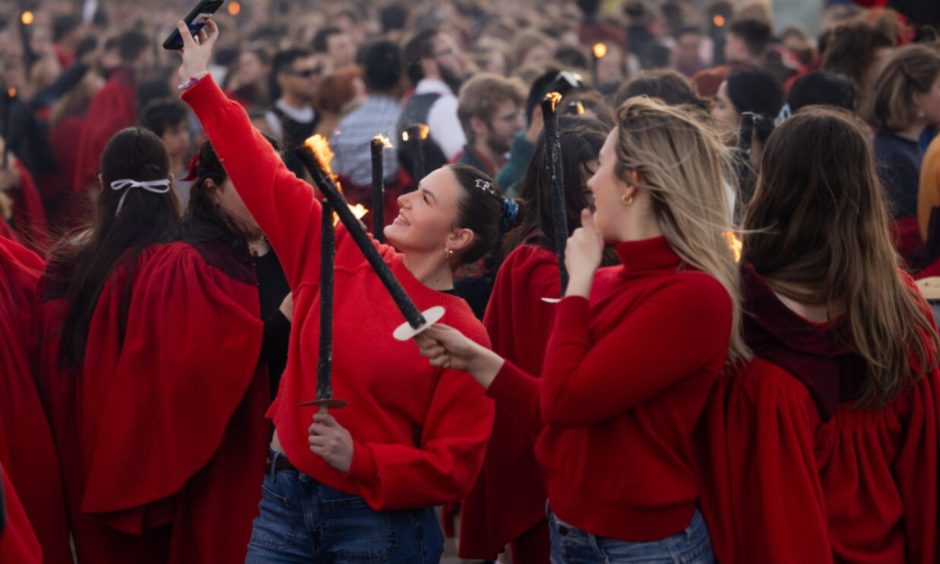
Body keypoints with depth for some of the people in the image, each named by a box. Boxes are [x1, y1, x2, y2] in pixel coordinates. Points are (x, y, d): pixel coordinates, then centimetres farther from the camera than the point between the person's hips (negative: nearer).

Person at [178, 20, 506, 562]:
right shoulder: (344, 257, 0)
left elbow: (454, 466, -11)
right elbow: (267, 178, 3)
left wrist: (359, 459, -24)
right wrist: (200, 81, 3)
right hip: (284, 497, 4)